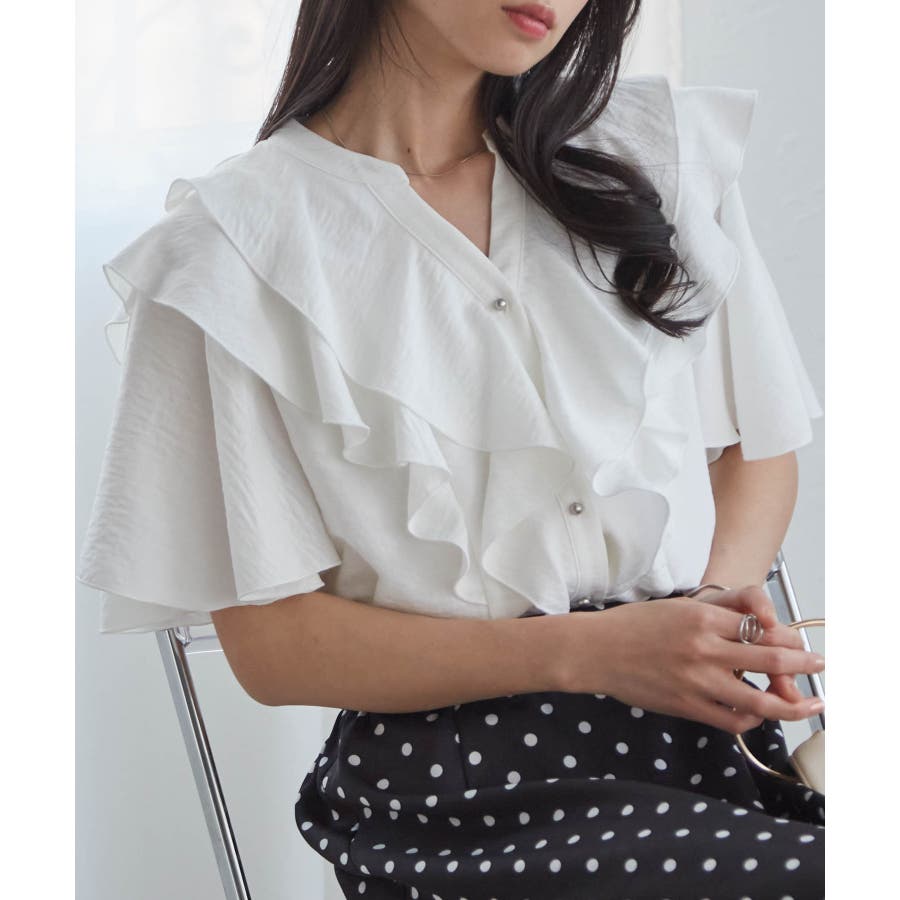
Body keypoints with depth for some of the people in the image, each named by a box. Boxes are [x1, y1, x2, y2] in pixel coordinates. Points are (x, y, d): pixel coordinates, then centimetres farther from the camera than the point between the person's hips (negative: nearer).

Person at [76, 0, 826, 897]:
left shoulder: (662, 146, 11)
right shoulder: (231, 245, -3)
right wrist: (584, 651, -16)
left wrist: (720, 602, -7)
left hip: (713, 721, 5)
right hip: (457, 782, -4)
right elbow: (271, 643, -4)